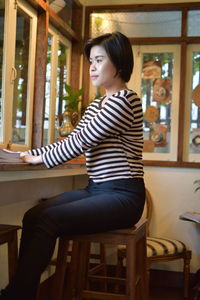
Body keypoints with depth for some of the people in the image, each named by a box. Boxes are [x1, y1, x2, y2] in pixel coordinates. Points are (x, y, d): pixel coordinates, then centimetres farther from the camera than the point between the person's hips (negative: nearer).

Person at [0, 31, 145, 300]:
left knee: (48, 219, -24)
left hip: (122, 195, -8)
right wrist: (31, 154, 8)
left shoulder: (124, 100, -11)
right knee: (32, 215, -12)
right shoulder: (96, 106, 18)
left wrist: (42, 159, -5)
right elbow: (72, 140, 17)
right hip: (95, 190, 8)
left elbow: (82, 141, -15)